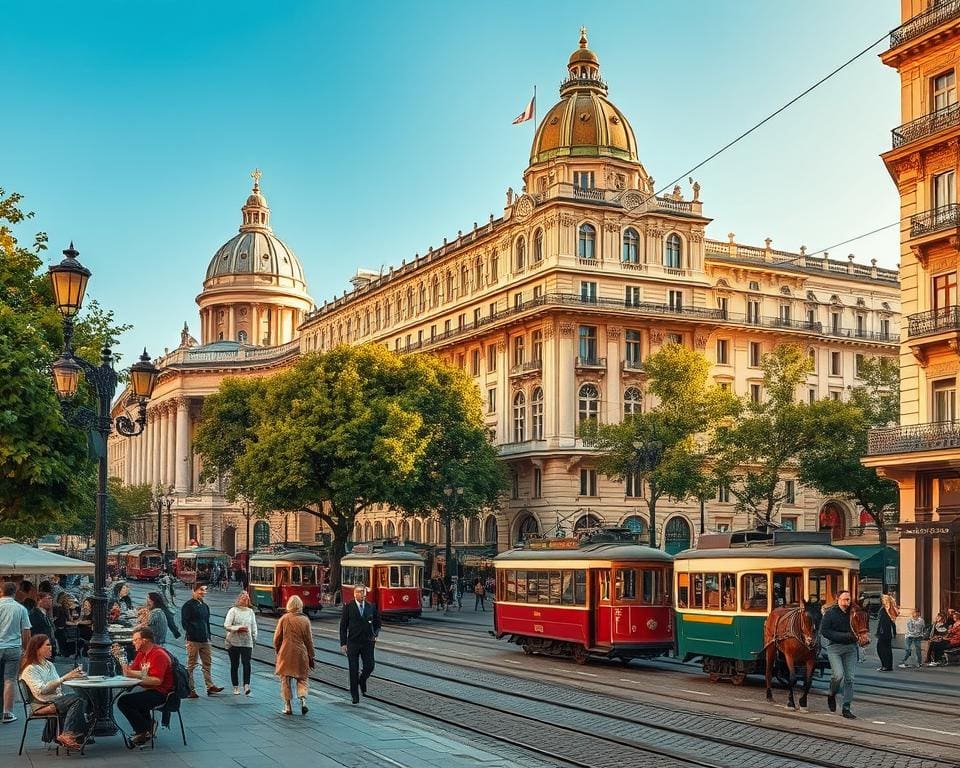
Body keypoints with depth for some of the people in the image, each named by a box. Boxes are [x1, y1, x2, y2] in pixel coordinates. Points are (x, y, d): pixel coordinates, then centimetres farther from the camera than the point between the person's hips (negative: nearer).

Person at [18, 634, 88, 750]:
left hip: (57, 699, 7)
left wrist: (73, 676, 2)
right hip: (43, 705, -7)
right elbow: (41, 690, -20)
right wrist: (65, 678, -23)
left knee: (81, 701, -25)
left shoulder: (49, 665, 20)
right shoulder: (30, 670, -5)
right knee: (77, 699, -29)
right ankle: (67, 735, -29)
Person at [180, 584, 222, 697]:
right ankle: (190, 689, 3)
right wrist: (192, 634, -16)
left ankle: (210, 686, 7)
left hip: (205, 640, 7)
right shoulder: (188, 605, -5)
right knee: (191, 666, 0)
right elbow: (184, 622, -10)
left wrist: (208, 636, 14)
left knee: (207, 664, 6)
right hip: (193, 641, -7)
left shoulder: (205, 606, 17)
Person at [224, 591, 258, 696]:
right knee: (234, 665, 7)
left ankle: (246, 685, -19)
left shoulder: (250, 612, 10)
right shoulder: (233, 611, -1)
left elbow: (254, 626, 16)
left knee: (246, 663, -14)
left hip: (247, 643, 2)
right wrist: (238, 628, -20)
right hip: (234, 642, -1)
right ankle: (236, 687, 17)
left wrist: (254, 639, 11)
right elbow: (226, 625, -9)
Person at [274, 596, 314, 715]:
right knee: (302, 678, 13)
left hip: (285, 654, 0)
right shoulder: (305, 620, -4)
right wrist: (311, 657, 10)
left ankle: (287, 706, 10)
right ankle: (303, 699, -8)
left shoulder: (284, 619, -6)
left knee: (285, 680, 10)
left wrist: (278, 651, 16)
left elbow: (277, 638, -1)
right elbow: (309, 640, 1)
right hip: (301, 654, 0)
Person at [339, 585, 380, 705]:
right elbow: (343, 626, -1)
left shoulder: (371, 607, 5)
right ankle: (354, 696, 12)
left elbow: (377, 623, 15)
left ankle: (362, 680, 28)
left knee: (369, 666, -5)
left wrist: (376, 634, -4)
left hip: (368, 642, 2)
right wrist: (343, 643, -6)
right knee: (353, 670, 1)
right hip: (353, 643, -2)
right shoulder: (348, 607, -2)